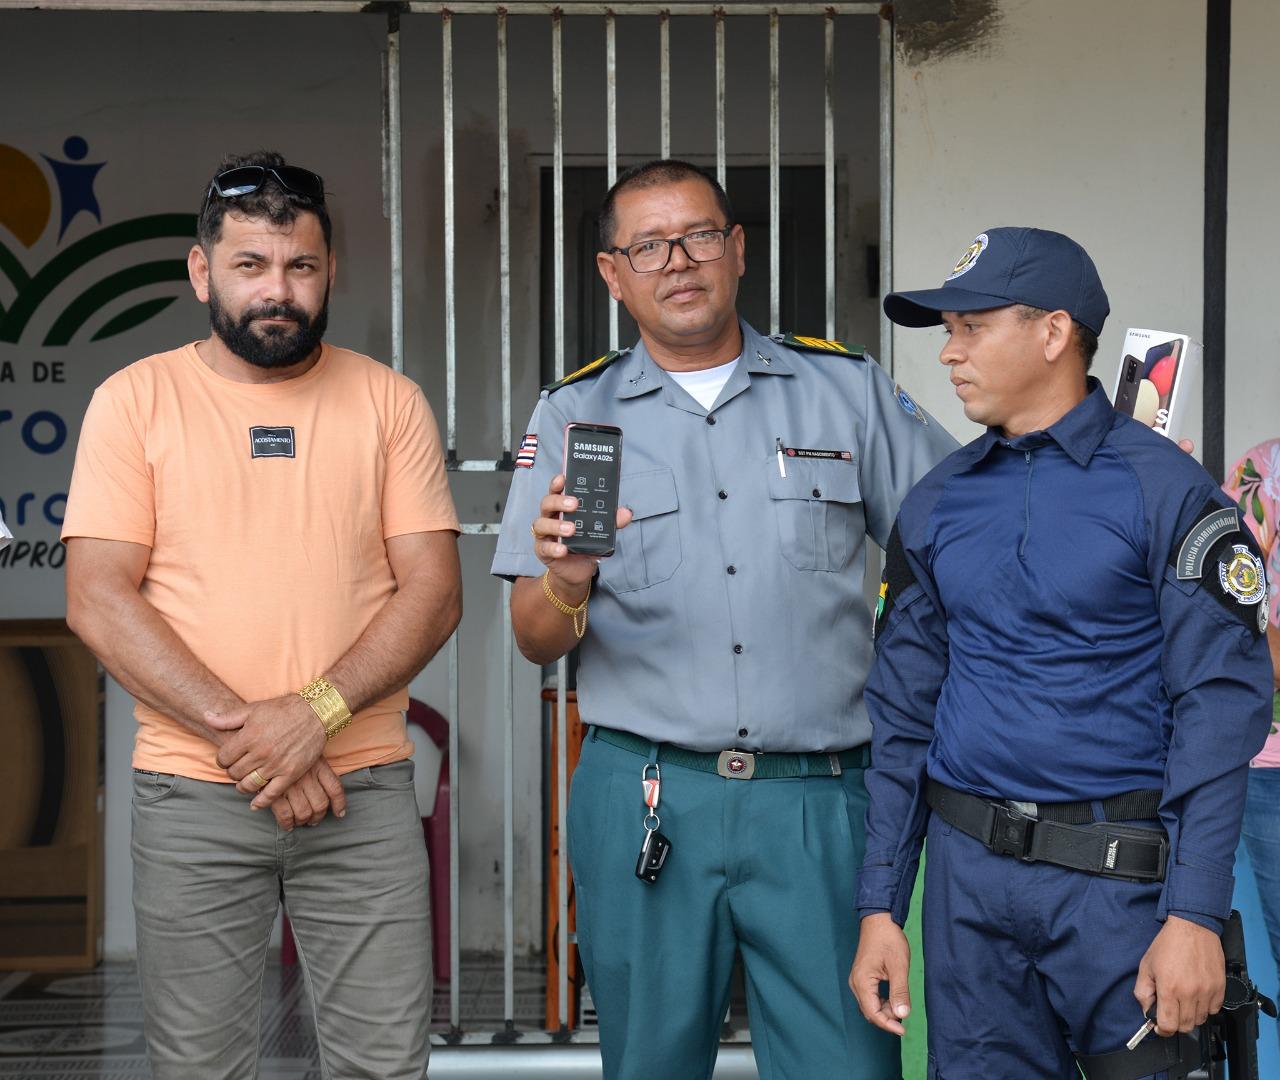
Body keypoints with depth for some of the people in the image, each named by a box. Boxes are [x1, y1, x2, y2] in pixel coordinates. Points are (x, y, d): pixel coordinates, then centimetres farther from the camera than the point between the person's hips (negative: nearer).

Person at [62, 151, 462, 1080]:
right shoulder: (135, 400, 3)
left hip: (364, 790, 1)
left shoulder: (388, 401, 6)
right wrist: (236, 727, -14)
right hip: (191, 794, 0)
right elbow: (98, 599, -4)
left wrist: (316, 711, -15)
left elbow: (433, 591, 0)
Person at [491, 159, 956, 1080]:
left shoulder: (848, 389, 9)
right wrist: (566, 583, -18)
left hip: (816, 803, 0)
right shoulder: (575, 415, 8)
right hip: (644, 800, 1)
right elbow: (536, 644, 3)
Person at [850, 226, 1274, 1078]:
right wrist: (880, 907, 7)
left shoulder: (1165, 491, -6)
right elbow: (902, 710, 12)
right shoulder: (936, 507, 9)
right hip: (969, 876, 4)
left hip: (1117, 879, -4)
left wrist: (1195, 915, -15)